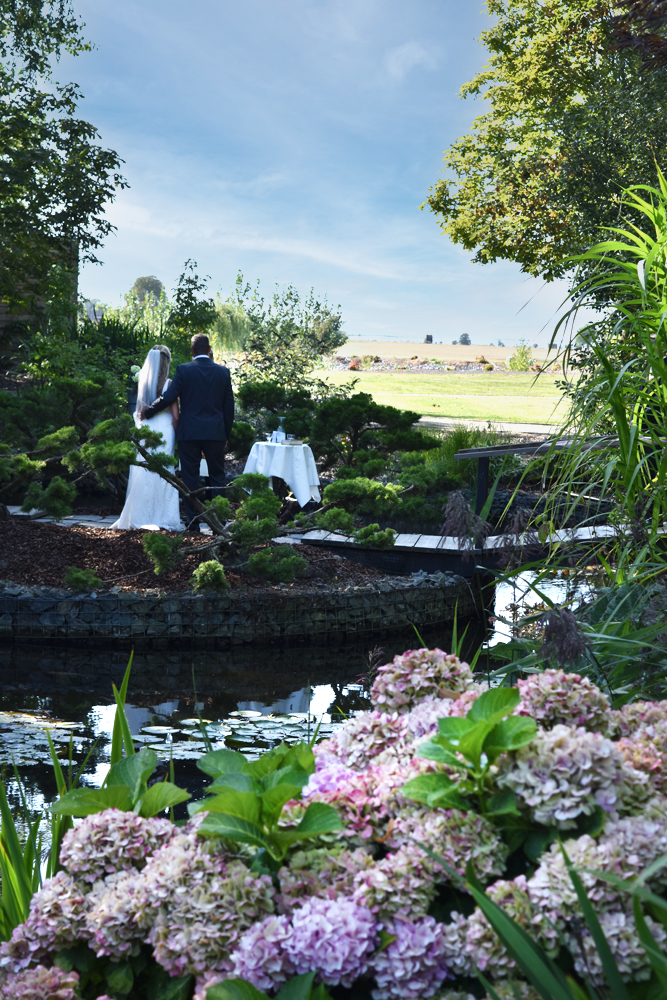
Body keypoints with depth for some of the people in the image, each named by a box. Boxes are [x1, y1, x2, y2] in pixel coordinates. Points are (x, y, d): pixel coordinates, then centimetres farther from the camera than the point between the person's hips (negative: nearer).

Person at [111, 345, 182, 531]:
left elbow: (138, 412, 7)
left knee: (142, 476, 8)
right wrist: (176, 437, 2)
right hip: (163, 432, -4)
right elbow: (175, 416, -6)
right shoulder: (168, 384, -7)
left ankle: (139, 517, 11)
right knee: (162, 475, 1)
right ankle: (161, 518, 2)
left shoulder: (143, 382, 4)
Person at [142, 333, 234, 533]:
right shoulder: (223, 372, 4)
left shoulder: (183, 370, -4)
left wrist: (147, 412, 7)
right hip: (215, 433, 2)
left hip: (189, 433, -2)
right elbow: (229, 405, 7)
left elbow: (168, 397, -8)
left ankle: (193, 522, 3)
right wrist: (226, 434, 16)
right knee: (217, 478, 9)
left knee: (190, 479, 3)